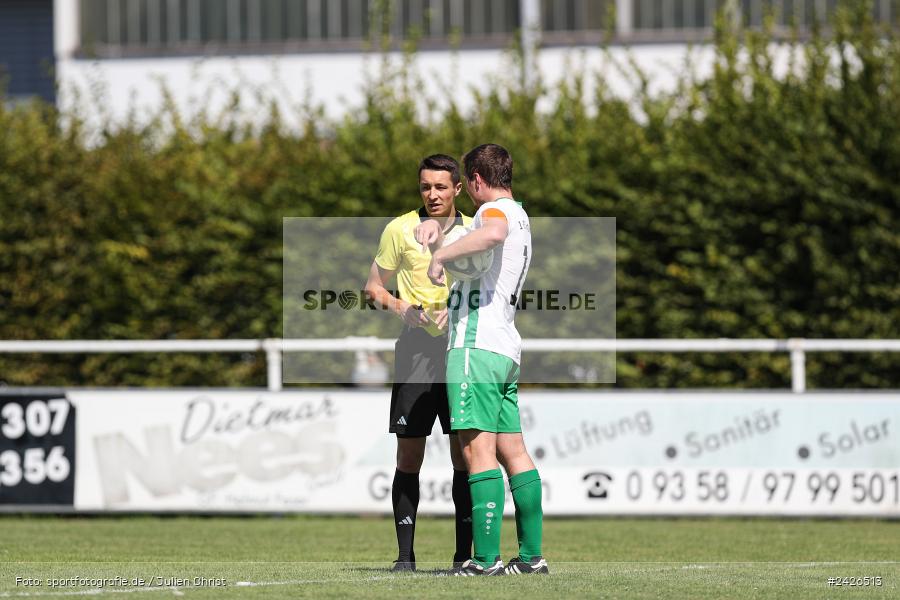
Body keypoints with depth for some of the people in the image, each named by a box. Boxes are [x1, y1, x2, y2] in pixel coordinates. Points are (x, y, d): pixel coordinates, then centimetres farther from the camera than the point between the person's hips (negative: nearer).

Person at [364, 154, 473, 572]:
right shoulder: (401, 229, 3)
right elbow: (374, 286, 8)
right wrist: (402, 309, -11)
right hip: (416, 349, -2)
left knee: (465, 454, 0)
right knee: (409, 455, -3)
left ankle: (464, 553, 5)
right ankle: (405, 555, 1)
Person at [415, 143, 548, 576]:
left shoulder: (496, 209, -6)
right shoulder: (519, 217, 26)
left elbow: (492, 234, -31)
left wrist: (440, 254, -21)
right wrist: (437, 233, 16)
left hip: (476, 345, -10)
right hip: (506, 349, 10)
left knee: (479, 450, -12)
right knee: (513, 452, 9)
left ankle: (486, 559, -17)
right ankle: (531, 555, 8)